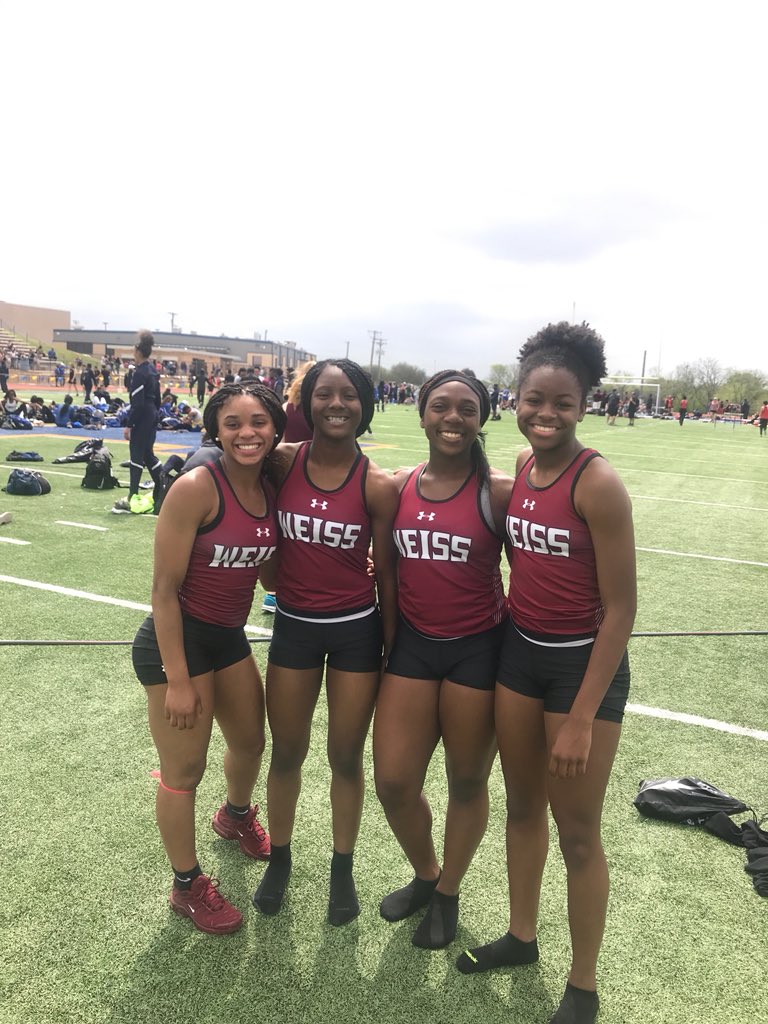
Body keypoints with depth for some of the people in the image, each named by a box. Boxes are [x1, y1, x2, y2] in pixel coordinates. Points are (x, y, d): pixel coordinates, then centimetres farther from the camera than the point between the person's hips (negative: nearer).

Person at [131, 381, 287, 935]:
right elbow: (165, 588, -20)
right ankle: (187, 885, 34)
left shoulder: (271, 486, -3)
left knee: (251, 741, 25)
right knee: (185, 770, 8)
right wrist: (177, 680, -18)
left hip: (230, 636, 7)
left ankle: (236, 815, 58)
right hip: (177, 640, -7)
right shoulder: (196, 488, -23)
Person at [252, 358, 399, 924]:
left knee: (347, 757, 13)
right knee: (287, 752, 16)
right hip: (294, 625, 2)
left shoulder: (377, 485, -12)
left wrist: (392, 651, -2)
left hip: (357, 630, -2)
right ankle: (280, 858, 42)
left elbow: (386, 571, -6)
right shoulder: (283, 462, -7)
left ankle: (343, 869, 37)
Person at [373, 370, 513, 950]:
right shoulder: (399, 486, 0)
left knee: (467, 782, 14)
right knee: (393, 782, 6)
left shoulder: (498, 491, -11)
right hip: (413, 644, 3)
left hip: (478, 648, -3)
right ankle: (425, 874, 39)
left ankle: (448, 893, 41)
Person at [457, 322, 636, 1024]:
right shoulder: (522, 466, -1)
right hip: (520, 651, 6)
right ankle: (522, 936, 45)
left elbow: (620, 608, -18)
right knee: (522, 804, 21)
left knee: (578, 833, 10)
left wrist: (581, 720, -17)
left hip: (585, 663, -6)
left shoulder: (597, 483, -20)